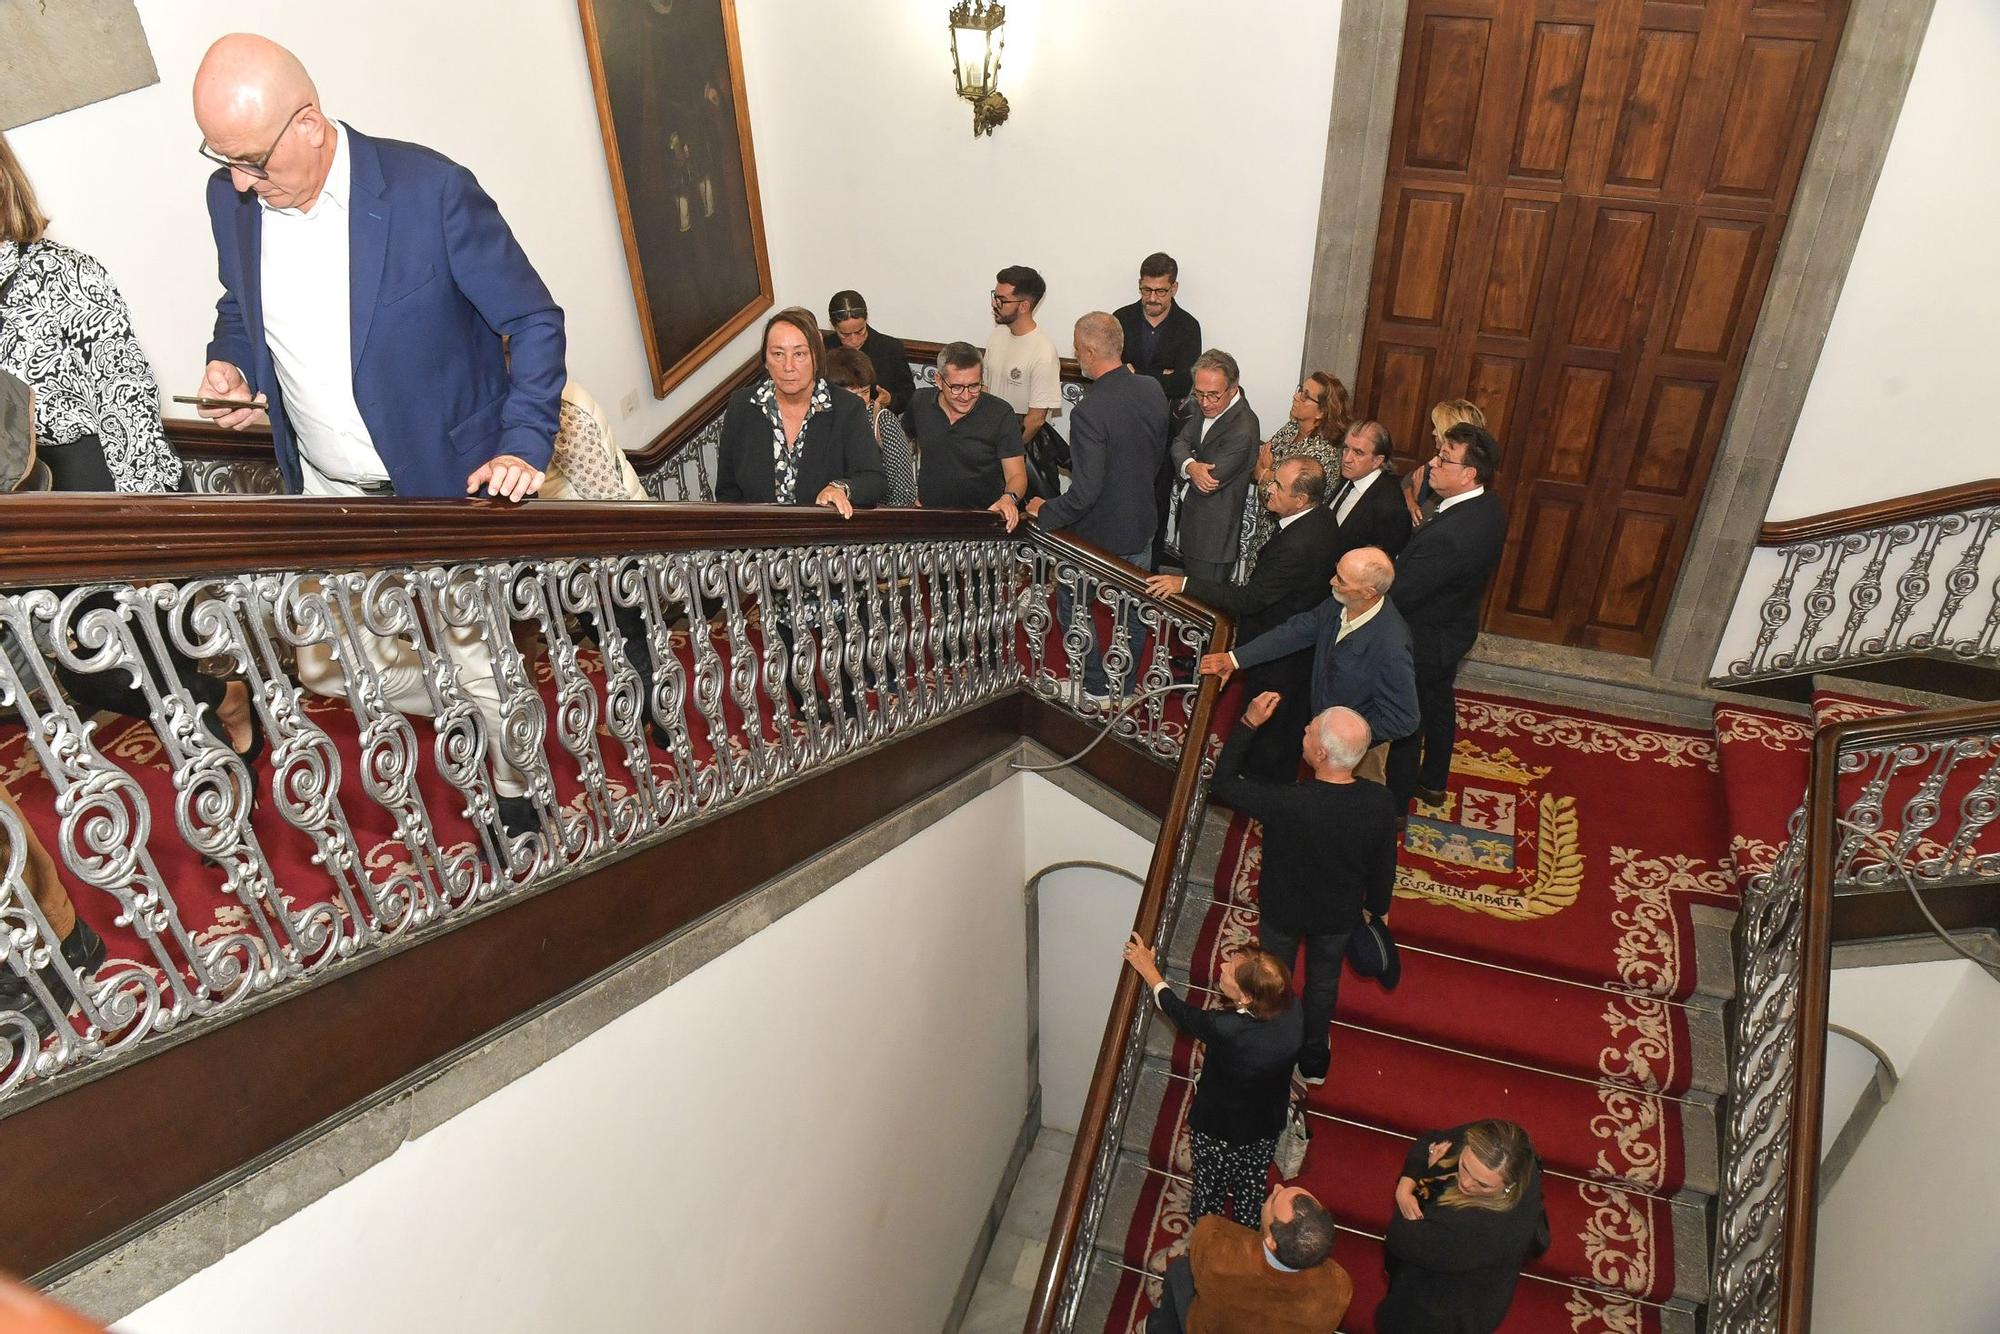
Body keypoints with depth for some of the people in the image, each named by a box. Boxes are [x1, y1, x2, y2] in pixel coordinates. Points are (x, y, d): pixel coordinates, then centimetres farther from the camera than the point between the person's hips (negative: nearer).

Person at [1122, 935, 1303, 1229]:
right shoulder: (1292, 1012, -29)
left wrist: (1147, 968, -7)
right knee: (1251, 1186, 30)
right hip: (1267, 1126, 4)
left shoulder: (1224, 1029, -42)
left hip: (1219, 1130, -4)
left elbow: (1176, 1009, -21)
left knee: (1210, 1192, 25)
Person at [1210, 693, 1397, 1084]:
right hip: (1339, 914, 3)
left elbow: (1222, 784, -24)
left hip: (1283, 910, -2)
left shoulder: (1287, 803, -40)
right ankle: (1315, 1060, 53)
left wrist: (1249, 724, -23)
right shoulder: (1379, 801, -28)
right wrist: (1378, 908, 10)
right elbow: (1384, 865, -10)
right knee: (1324, 981, 30)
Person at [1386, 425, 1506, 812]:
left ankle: (1396, 804, 33)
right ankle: (1433, 783, 50)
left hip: (1425, 642, -9)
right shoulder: (1489, 507, -9)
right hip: (1456, 627, 9)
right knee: (1439, 704, 28)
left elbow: (1399, 596, -31)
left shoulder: (1447, 535, -39)